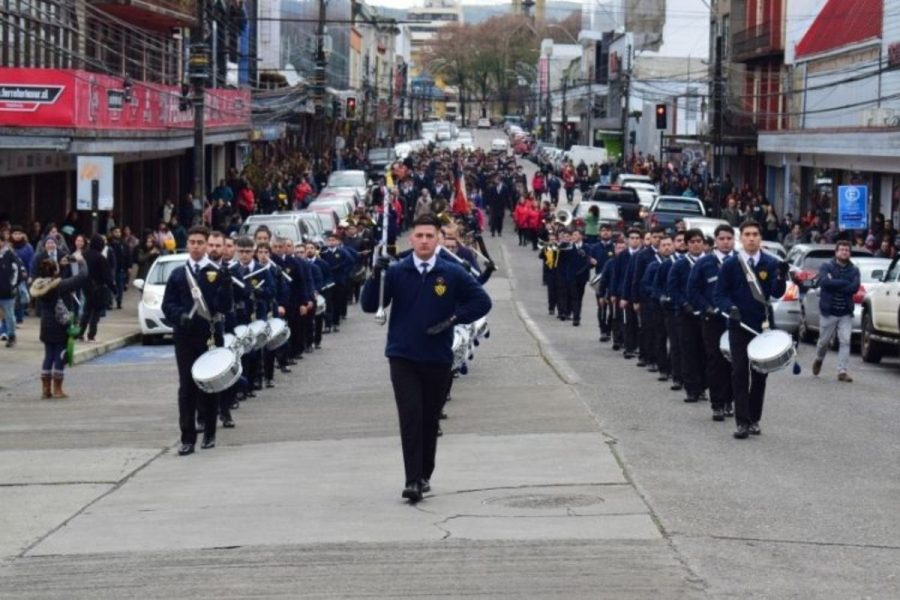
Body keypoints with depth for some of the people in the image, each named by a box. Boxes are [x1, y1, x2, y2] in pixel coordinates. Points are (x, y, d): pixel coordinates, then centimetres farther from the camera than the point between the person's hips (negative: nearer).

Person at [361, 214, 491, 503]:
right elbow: (369, 305, -5)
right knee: (410, 418, -12)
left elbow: (482, 302, 3)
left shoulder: (453, 273, -2)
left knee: (430, 420, 10)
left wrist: (454, 318, -9)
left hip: (438, 359, 1)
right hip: (403, 358, -1)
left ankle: (425, 476, 24)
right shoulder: (396, 272, -2)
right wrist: (376, 276, -21)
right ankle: (413, 480, -13)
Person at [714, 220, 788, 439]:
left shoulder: (771, 263, 0)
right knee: (740, 373, -6)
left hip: (763, 326, 2)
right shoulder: (730, 265, -1)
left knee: (760, 374, 7)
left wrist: (781, 277, -31)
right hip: (739, 326, -2)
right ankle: (742, 422, -6)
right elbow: (720, 295, -1)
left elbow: (777, 293, -10)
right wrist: (730, 308, -21)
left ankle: (754, 419, 17)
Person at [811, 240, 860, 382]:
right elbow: (824, 282, -20)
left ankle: (842, 371, -7)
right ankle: (819, 360, 38)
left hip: (846, 313, 1)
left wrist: (834, 284, -15)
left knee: (845, 341, -9)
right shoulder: (826, 267, -1)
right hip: (828, 311, -1)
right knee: (824, 340, 9)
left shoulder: (854, 270, 5)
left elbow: (855, 287, -12)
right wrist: (844, 283, -17)